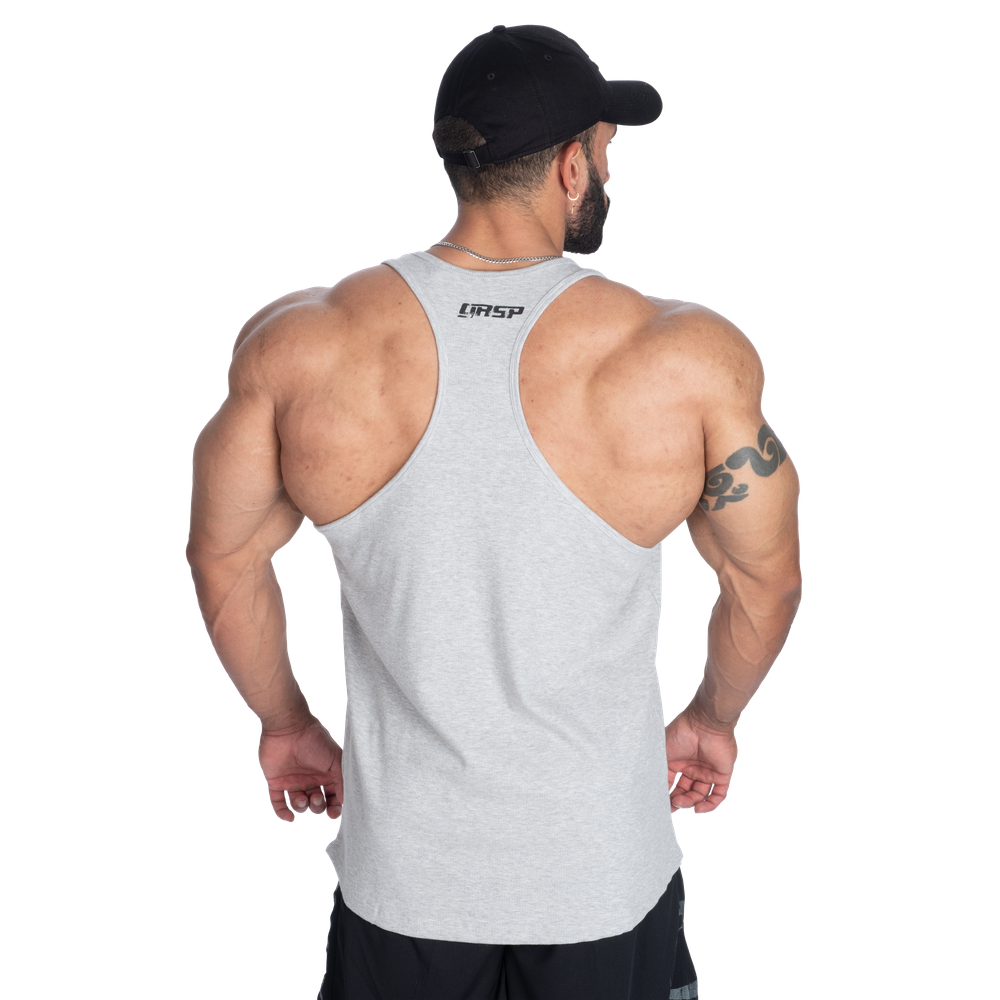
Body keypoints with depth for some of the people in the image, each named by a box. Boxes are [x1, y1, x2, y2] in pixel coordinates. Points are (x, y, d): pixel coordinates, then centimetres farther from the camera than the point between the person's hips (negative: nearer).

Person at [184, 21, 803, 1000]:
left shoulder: (296, 343, -13)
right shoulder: (695, 358, -17)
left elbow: (223, 561, -2)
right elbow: (766, 581, -4)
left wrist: (284, 721, 16)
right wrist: (715, 716, 16)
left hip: (401, 878, 1)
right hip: (608, 874, -1)